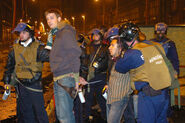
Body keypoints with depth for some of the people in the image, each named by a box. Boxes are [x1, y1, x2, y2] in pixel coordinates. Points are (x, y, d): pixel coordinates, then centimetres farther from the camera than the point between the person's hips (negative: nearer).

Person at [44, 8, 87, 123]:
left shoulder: (66, 32, -10)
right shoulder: (56, 34, 20)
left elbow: (76, 53, -19)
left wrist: (75, 77, -18)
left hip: (66, 78, -10)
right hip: (58, 79, 10)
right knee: (60, 114, 15)